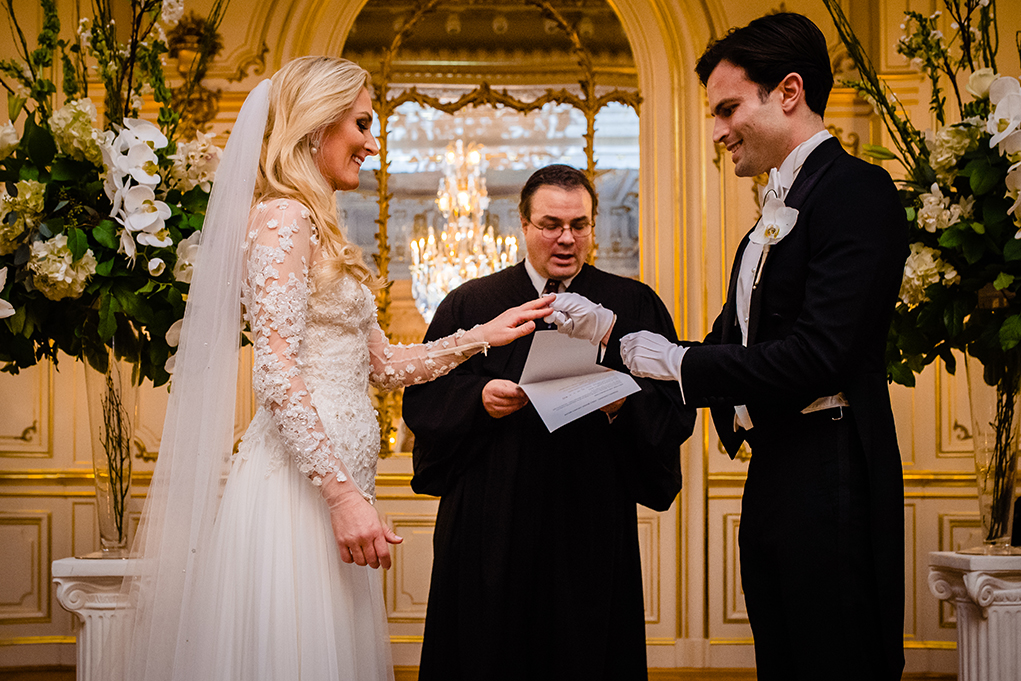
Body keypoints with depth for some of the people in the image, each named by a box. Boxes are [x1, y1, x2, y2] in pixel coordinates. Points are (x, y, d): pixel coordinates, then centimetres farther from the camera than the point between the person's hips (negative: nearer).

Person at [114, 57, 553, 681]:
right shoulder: (284, 218, -9)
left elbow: (382, 364, 21)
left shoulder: (321, 230, 20)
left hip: (333, 481, 9)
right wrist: (343, 494, -21)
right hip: (297, 490, -9)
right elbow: (277, 373, -17)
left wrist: (486, 335, 18)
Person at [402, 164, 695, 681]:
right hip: (491, 525, 0)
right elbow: (422, 399, 5)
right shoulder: (470, 304, 10)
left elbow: (676, 410, 1)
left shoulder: (635, 307, 8)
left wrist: (623, 403, -18)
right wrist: (478, 397, -13)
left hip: (592, 524, 0)